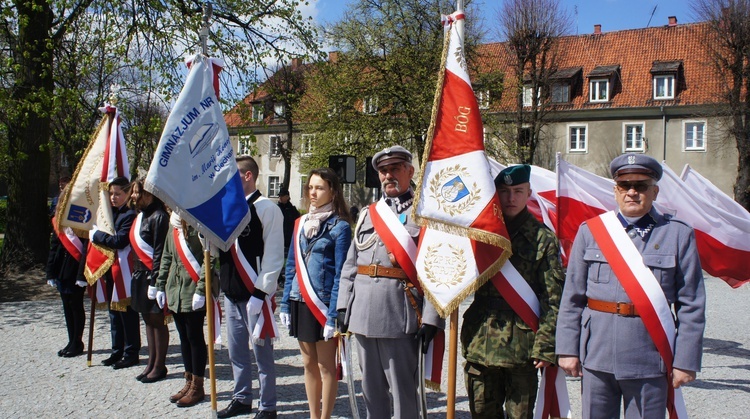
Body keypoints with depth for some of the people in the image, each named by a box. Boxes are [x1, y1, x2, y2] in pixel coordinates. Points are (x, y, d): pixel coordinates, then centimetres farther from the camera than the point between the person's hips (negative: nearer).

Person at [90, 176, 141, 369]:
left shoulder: (129, 216, -13)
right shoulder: (109, 213, 13)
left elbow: (119, 241, -24)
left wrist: (96, 235, -14)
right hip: (110, 271, 9)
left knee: (127, 312, 1)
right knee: (114, 312, 15)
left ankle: (131, 354, 10)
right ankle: (117, 352, 25)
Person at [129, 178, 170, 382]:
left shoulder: (158, 217, -15)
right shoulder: (140, 216, 12)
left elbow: (159, 252, -18)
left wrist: (154, 281, -19)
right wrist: (137, 273, 13)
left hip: (153, 275, -9)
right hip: (140, 275, 9)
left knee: (157, 320, 1)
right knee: (148, 319, 14)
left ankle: (159, 366, 12)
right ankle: (151, 363, 24)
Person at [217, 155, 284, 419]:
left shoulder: (267, 209, -10)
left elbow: (274, 256, -14)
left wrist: (260, 293, -17)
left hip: (255, 295, -7)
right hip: (231, 293, 7)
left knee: (262, 352, 4)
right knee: (237, 352, 17)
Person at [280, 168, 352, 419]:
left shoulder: (339, 226, -7)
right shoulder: (301, 223, 10)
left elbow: (340, 274, -11)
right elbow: (291, 266, 13)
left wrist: (333, 314, -15)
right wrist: (285, 303, 8)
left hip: (323, 303, -6)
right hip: (300, 302, 6)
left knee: (326, 365, 5)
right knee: (308, 363, 14)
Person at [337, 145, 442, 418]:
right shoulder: (368, 214, 15)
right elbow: (350, 264, 15)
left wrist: (431, 318, -14)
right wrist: (343, 306, 7)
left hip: (400, 315, -5)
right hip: (362, 313, 6)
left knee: (403, 390, 4)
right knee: (371, 386, 17)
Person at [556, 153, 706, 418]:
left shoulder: (679, 235, 1)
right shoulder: (590, 231, 4)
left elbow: (691, 307, 0)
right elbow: (572, 298, 4)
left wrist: (686, 362, -3)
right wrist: (568, 349, 0)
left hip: (650, 359, -1)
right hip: (596, 356, 1)